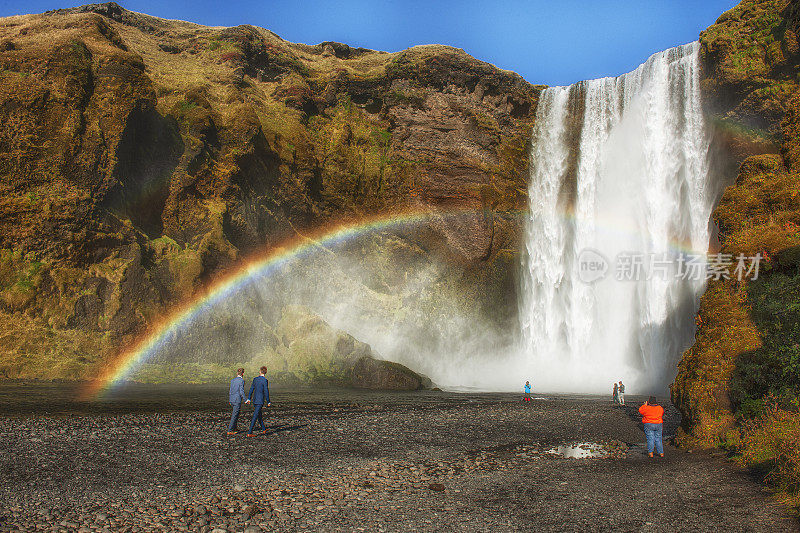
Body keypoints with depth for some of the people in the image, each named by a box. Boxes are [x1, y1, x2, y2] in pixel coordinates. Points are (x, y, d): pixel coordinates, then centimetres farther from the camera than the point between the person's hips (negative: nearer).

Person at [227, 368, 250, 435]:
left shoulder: (232, 380, 10)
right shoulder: (241, 381, -11)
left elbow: (230, 391, 15)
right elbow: (241, 392, -16)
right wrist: (245, 400, -9)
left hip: (232, 400, 7)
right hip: (237, 400, -7)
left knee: (238, 411, 22)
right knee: (235, 415, -1)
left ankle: (234, 427, 23)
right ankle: (230, 431, 0)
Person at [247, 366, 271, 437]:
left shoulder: (255, 379, 4)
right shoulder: (265, 381, -15)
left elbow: (251, 389, 10)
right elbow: (266, 392, -15)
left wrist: (249, 398, 17)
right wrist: (268, 402, -7)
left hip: (254, 400, 7)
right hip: (260, 400, -7)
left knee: (259, 415, 21)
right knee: (255, 416, -6)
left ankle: (264, 429, 37)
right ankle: (249, 432, -8)